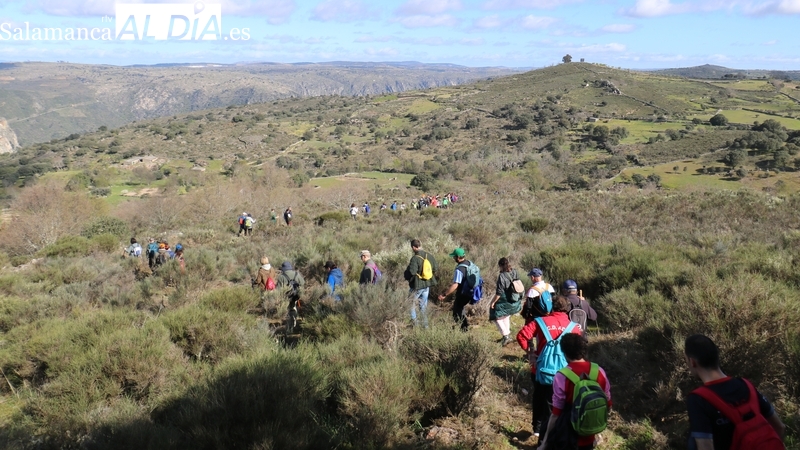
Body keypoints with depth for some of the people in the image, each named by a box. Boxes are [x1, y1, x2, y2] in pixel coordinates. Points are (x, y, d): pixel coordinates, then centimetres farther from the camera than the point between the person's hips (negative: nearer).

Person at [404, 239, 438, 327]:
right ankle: (425, 324, 22)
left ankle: (414, 322, 10)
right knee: (424, 305, 18)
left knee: (411, 304, 11)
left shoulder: (415, 258, -22)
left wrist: (405, 275, -7)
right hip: (427, 284, 7)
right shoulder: (430, 256, 0)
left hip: (417, 285, -7)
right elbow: (436, 268, 9)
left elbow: (411, 272, -28)